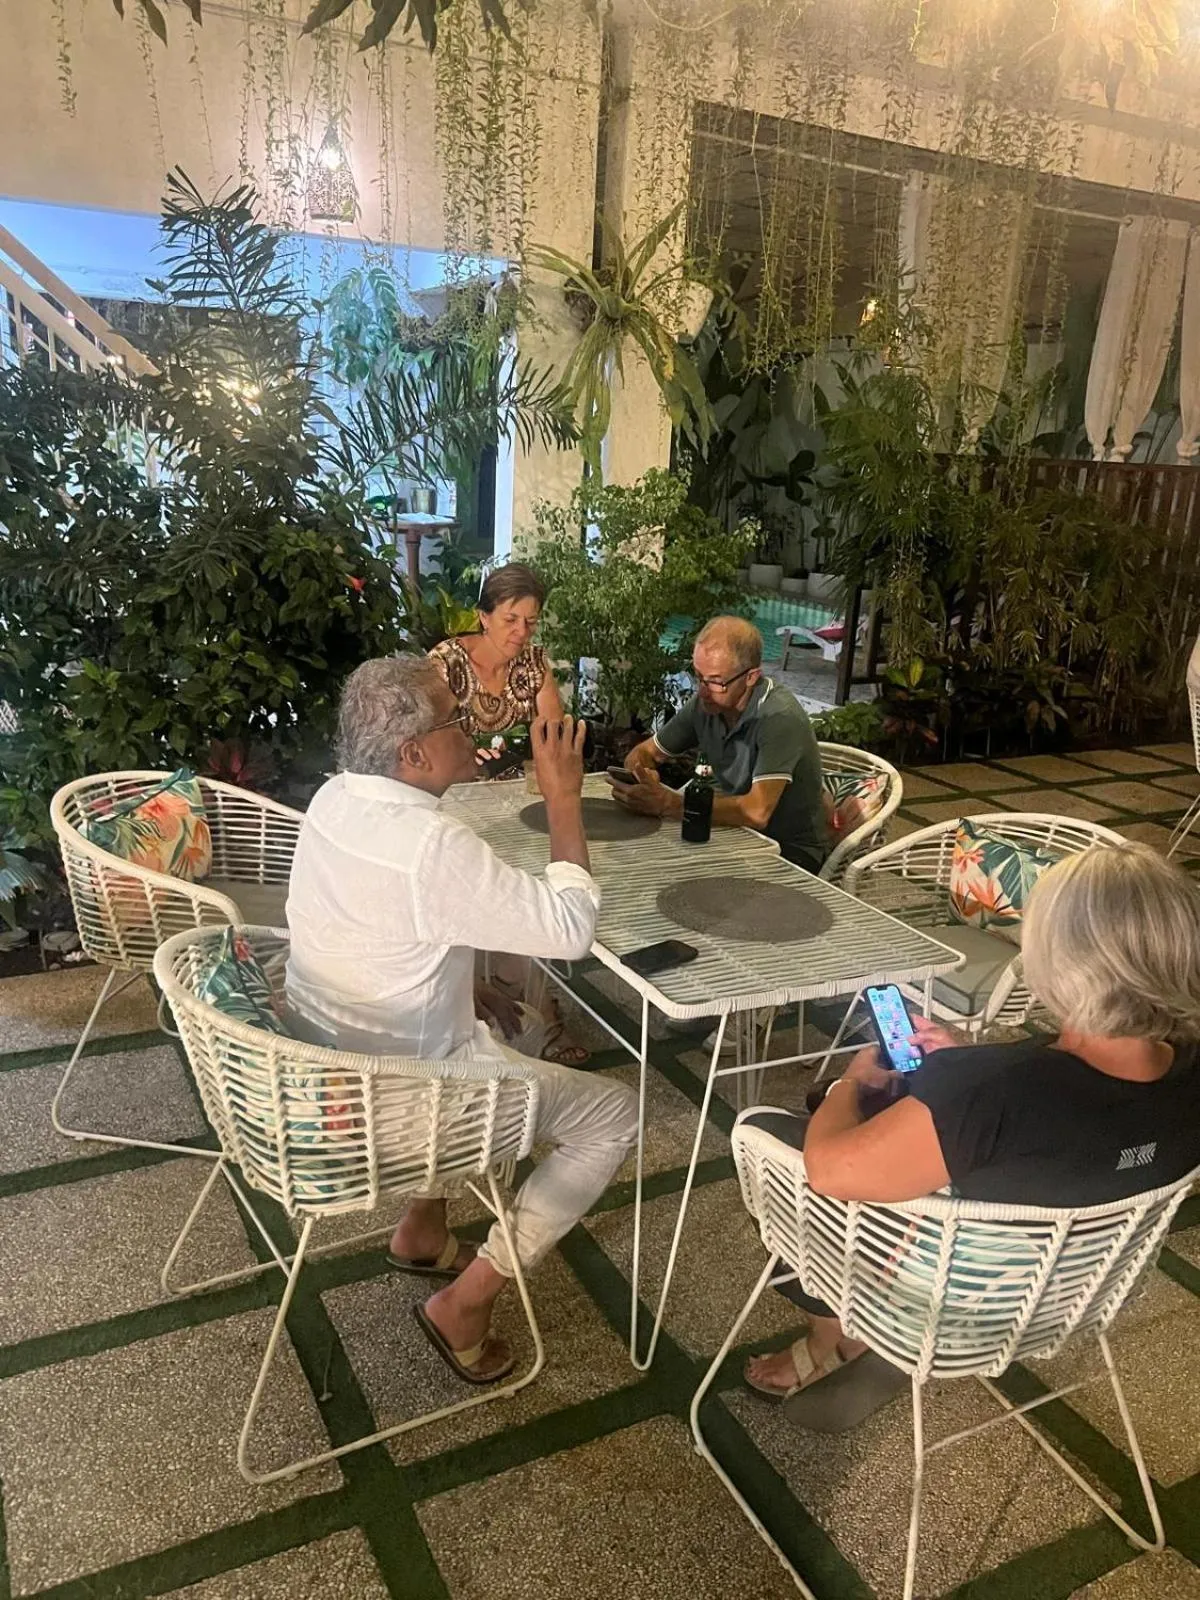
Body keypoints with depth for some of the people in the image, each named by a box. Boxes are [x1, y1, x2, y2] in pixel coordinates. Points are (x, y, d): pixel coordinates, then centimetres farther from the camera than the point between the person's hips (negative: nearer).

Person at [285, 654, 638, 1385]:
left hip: (327, 1063, 9)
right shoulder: (433, 845, -31)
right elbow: (573, 928, -25)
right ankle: (467, 1300, 8)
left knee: (489, 1036, 35)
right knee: (615, 1112, 4)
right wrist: (564, 798, -19)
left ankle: (423, 1231, 34)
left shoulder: (334, 798, -4)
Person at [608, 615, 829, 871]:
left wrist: (667, 803, -34)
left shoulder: (779, 718, -24)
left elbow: (756, 812, -35)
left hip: (791, 853, -6)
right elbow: (644, 753, 10)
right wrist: (643, 776, -15)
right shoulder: (705, 703, -2)